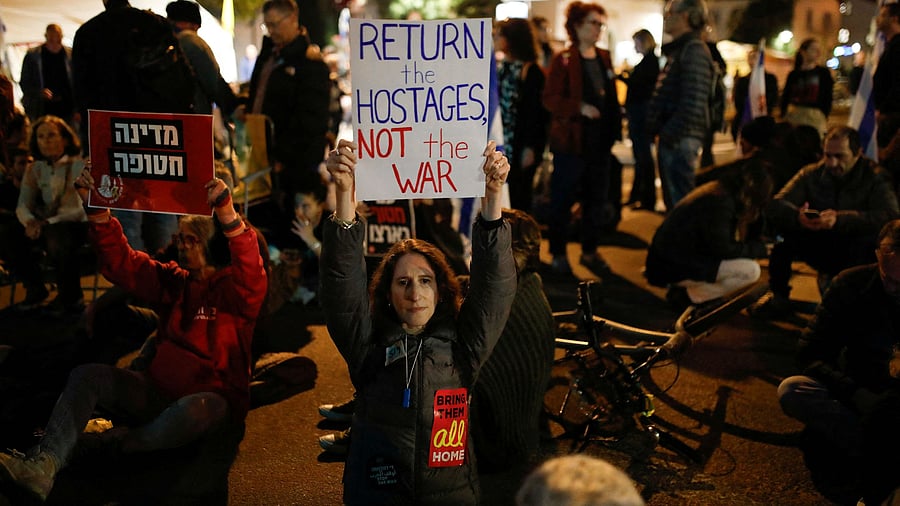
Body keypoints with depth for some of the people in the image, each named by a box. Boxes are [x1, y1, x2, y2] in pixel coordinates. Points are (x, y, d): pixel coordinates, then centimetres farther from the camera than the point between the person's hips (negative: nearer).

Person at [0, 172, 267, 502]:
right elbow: (121, 262, 5)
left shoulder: (234, 290, -9)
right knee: (85, 376, -9)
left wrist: (228, 216, -47)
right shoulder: (173, 281, 10)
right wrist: (97, 210, -8)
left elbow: (252, 275, -33)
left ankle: (132, 441, -10)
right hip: (160, 389, 6)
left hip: (212, 398, -6)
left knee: (195, 409, -41)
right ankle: (43, 466, -27)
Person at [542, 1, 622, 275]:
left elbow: (612, 97, 15)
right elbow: (550, 99, -11)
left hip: (600, 140, 6)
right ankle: (558, 254, 15)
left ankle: (590, 251, 24)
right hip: (571, 140, -6)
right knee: (563, 199, 3)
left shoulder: (604, 58, 12)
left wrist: (615, 128, 7)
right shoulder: (563, 60, -7)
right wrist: (580, 107, -24)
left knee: (597, 199, 11)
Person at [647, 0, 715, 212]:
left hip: (679, 140, -10)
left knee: (680, 202, -8)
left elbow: (693, 103, -22)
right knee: (672, 202, 17)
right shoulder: (677, 50, 20)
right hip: (670, 139, 10)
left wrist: (669, 133, -20)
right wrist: (660, 131, 15)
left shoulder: (694, 50, -12)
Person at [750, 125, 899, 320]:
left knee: (868, 240, -36)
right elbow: (775, 205, -13)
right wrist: (797, 216, -38)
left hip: (855, 253, -3)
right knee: (783, 228, -23)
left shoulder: (875, 178, -11)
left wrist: (840, 219, -43)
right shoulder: (812, 174, -2)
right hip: (819, 248, 3)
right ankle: (778, 296, -12)